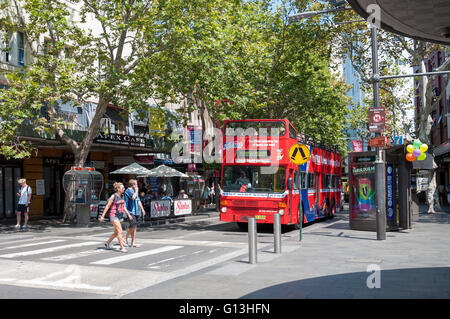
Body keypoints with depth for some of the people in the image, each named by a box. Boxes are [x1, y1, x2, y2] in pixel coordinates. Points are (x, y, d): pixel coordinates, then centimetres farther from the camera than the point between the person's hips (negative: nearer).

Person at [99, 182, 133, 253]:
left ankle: (107, 243, 33)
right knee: (120, 231, -13)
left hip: (118, 216, 8)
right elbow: (107, 206, -9)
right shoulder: (113, 196, -12)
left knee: (116, 232, 14)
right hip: (113, 215, -8)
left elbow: (124, 207, 16)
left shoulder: (122, 196, 9)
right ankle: (122, 248, -8)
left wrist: (128, 214, 9)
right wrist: (102, 216, -8)